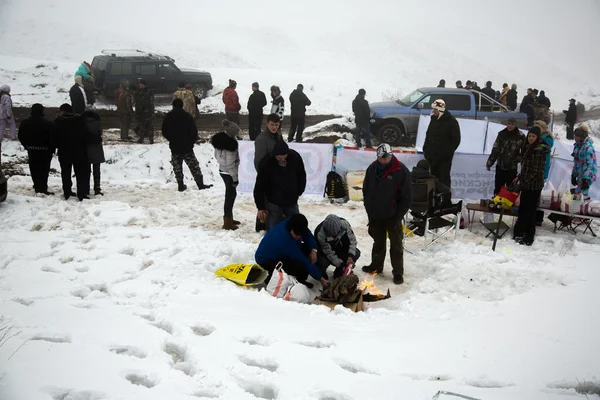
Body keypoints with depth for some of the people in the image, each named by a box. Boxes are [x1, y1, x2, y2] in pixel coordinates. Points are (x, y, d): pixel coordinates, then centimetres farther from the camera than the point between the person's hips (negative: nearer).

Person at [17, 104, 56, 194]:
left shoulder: (25, 123, 1)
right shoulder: (47, 124, -15)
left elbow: (21, 137, 7)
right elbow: (52, 138, -13)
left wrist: (27, 146, 18)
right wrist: (52, 150, -1)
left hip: (31, 150, 4)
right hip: (44, 151, -4)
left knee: (34, 169, 14)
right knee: (44, 170, 1)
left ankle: (37, 187, 20)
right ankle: (43, 188, -1)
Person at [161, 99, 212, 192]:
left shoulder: (168, 117, -1)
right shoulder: (187, 116, -9)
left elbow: (164, 133, 3)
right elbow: (194, 131, -9)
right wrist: (192, 141, 8)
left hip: (174, 147, 2)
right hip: (187, 147, -2)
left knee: (177, 167, 13)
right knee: (194, 166, 6)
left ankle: (180, 185, 13)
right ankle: (200, 184, 7)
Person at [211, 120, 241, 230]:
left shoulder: (220, 139, 0)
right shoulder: (230, 144, -26)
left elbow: (216, 155, 12)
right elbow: (230, 164, -22)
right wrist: (235, 178, -14)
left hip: (222, 170, 9)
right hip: (228, 173, -9)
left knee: (230, 194, 20)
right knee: (230, 195, 2)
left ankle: (228, 217, 31)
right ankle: (227, 222, 9)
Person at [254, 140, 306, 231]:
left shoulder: (295, 158, -13)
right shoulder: (267, 163, -20)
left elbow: (302, 176, 6)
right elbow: (259, 186, -12)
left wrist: (298, 192, 6)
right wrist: (260, 207, -11)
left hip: (291, 202, 3)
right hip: (274, 203, -3)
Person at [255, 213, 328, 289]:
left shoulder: (293, 224, -19)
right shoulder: (286, 241, -39)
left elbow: (308, 235, 1)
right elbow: (304, 262, -32)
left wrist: (313, 250, -18)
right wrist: (321, 278, -24)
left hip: (279, 254, 9)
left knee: (307, 248, -5)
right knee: (301, 266, -28)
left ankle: (300, 279, 0)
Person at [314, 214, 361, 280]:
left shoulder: (344, 224, -28)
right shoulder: (320, 234, -36)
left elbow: (352, 240, -16)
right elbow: (329, 253, -30)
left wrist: (351, 256, -29)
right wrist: (341, 265, -35)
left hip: (339, 249, 4)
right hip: (325, 253, -4)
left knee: (356, 253, -17)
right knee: (321, 263, -34)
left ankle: (338, 273, 1)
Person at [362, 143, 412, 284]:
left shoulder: (401, 171, -15)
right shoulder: (372, 169, -1)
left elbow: (407, 197, -12)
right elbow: (365, 190, 10)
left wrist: (398, 216, -13)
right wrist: (369, 210, 5)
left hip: (392, 216, -4)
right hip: (375, 216, 4)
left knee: (396, 245, 6)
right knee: (378, 242, 20)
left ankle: (398, 272, 16)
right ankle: (376, 266, 36)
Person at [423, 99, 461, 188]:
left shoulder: (451, 121, -10)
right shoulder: (433, 119, 9)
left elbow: (456, 140, -9)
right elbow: (428, 135, 20)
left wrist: (447, 152, -15)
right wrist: (426, 149, 10)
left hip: (444, 157, -6)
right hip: (433, 155, 6)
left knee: (444, 178, -5)